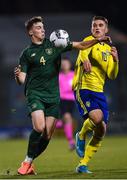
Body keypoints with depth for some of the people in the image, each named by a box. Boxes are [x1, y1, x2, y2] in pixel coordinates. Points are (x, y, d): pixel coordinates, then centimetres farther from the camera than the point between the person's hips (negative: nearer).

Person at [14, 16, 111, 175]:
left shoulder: (54, 45, 8)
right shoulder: (27, 53, 3)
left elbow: (81, 45, 9)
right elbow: (22, 80, 0)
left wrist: (98, 40, -5)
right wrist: (18, 75, -24)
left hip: (53, 96, 3)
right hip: (35, 94, -3)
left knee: (47, 135, -2)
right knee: (39, 128, -23)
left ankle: (29, 162, 14)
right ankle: (28, 160, -6)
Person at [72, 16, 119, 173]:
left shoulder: (108, 49, 17)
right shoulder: (90, 40, 0)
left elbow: (112, 75, 13)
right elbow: (83, 50, -24)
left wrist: (115, 60, -6)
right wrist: (85, 60, -48)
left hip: (99, 91, 7)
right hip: (83, 88, -7)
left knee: (101, 131, 0)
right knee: (97, 117, -29)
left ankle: (83, 165, 13)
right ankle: (81, 137, 4)